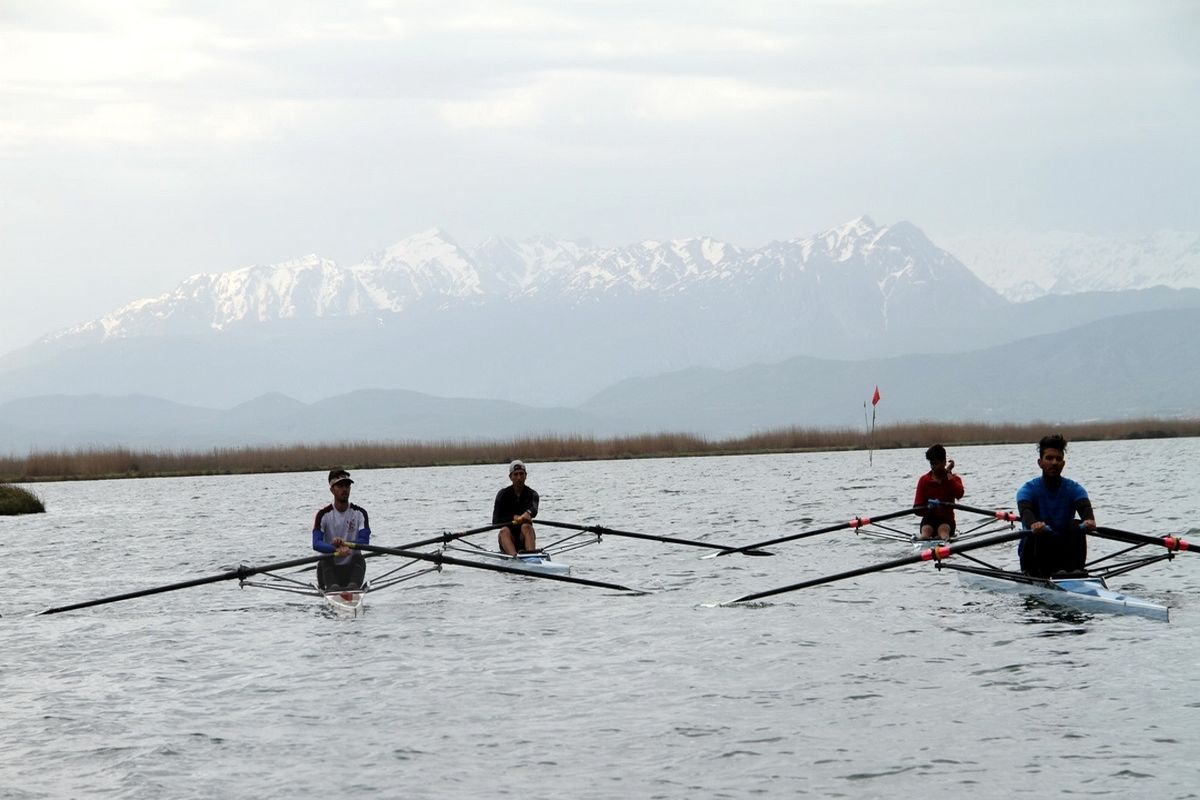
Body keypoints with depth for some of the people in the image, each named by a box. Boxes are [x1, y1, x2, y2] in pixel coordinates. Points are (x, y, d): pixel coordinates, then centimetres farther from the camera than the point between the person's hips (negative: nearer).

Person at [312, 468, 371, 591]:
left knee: (358, 558, -28)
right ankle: (332, 587, -52)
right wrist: (336, 549, -35)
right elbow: (316, 544, -15)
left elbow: (365, 542, -10)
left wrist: (345, 544, -30)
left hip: (351, 568, 1)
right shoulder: (324, 515, 0)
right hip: (330, 568, 0)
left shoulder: (359, 513, 3)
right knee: (325, 559, -29)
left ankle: (353, 585, -53)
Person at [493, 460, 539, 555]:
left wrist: (528, 513, -46)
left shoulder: (532, 494, 3)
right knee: (504, 531, -31)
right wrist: (514, 518, -19)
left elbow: (534, 509, -22)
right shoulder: (503, 494, 4)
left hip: (524, 538, 0)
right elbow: (495, 522, -4)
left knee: (526, 526, -31)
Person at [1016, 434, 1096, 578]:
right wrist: (1033, 524, -51)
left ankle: (1075, 570, -36)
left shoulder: (1074, 489, 2)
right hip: (1034, 555, -2)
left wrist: (1089, 520, -45)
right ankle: (1043, 573, -42)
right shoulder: (1028, 489, -4)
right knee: (1040, 532, -30)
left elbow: (1085, 507, -19)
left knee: (1076, 527, -24)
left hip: (1063, 554, 2)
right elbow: (1025, 511, -25)